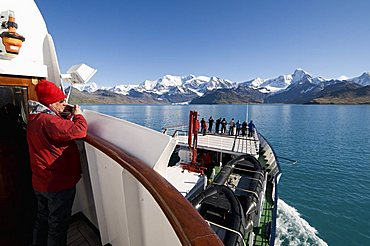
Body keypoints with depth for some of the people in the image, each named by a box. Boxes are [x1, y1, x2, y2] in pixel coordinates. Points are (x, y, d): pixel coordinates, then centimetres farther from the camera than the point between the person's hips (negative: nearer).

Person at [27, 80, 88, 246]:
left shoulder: (34, 119, 7)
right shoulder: (49, 120, -25)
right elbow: (79, 131, -32)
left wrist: (70, 117, 7)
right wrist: (78, 115, -14)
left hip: (40, 182, 10)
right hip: (59, 183, -10)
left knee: (42, 219, 28)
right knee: (58, 225, 10)